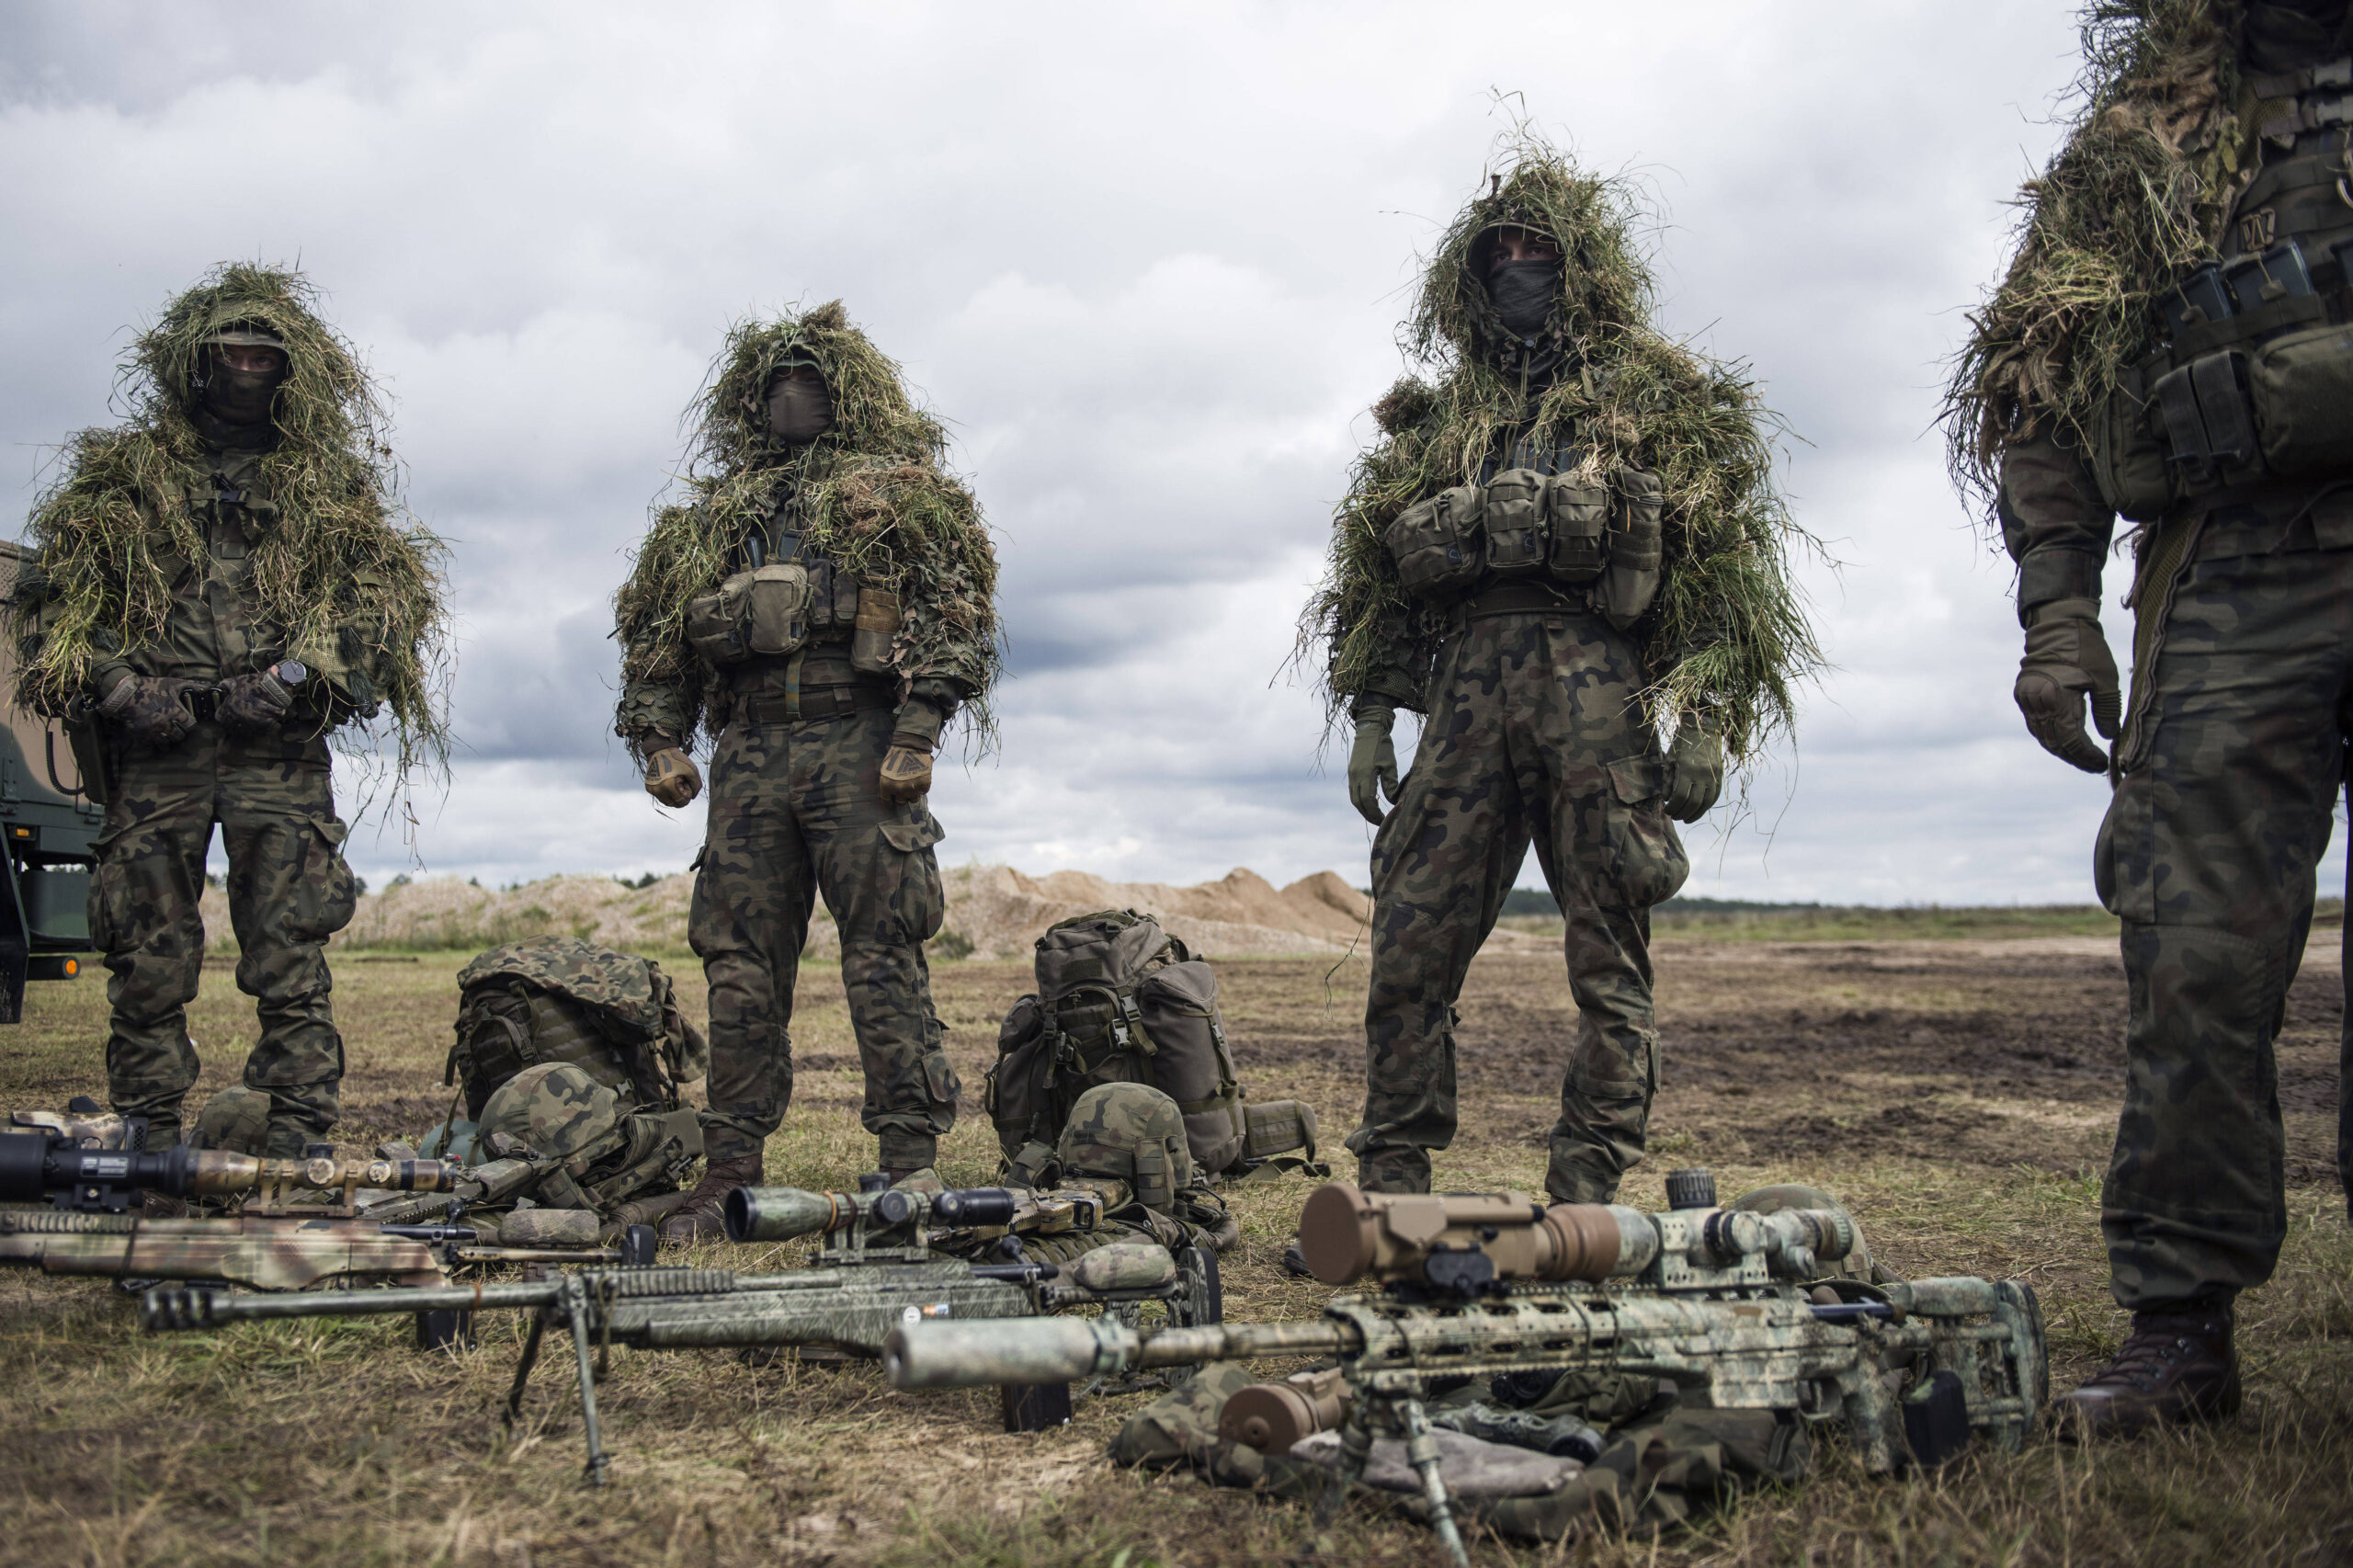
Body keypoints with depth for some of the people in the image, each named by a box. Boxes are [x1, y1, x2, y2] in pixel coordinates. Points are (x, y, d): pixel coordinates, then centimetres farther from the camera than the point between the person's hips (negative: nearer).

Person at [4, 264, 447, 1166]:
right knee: (148, 957, 3)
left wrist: (294, 677, -11)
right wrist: (117, 686, -7)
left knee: (290, 954, -6)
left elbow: (387, 594, 3)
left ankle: (299, 1128, -3)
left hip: (279, 753, -1)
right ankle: (148, 1137, 10)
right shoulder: (120, 480, 15)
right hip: (154, 750, 1)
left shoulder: (330, 485, 13)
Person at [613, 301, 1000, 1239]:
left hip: (858, 744, -4)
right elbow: (657, 636, 21)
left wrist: (916, 732, -12)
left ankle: (911, 1161, -4)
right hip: (748, 754, 4)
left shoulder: (898, 490, 10)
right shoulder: (712, 515, 22)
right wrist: (659, 739, 6)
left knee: (883, 952, -7)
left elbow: (952, 612, -1)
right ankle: (729, 1171, 9)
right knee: (740, 962, 3)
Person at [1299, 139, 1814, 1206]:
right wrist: (1371, 715, 9)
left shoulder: (1660, 398, 12)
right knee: (1409, 952, -1)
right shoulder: (1437, 418, 22)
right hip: (1465, 692, 3)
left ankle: (1583, 1206, 3)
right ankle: (1390, 1191, 7)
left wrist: (1708, 718, -7)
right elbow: (1379, 578, 19)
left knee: (1609, 966, -2)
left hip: (1597, 689, -3)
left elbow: (1721, 565, 3)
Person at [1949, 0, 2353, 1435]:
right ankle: (2181, 1329, 2)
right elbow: (2047, 407, 10)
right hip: (2234, 583, -1)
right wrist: (2061, 612, -3)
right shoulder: (2131, 147, 17)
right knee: (2198, 962, -5)